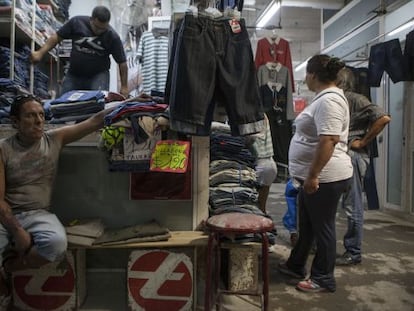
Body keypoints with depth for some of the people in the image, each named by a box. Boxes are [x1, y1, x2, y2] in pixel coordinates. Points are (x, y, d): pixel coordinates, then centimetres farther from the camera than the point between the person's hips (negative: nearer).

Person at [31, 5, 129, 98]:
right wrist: (40, 53, -1)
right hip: (73, 74, 3)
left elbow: (122, 62, -10)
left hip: (98, 75, -3)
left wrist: (124, 87, -11)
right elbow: (57, 37, 3)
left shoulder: (113, 37, -13)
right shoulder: (76, 22, -8)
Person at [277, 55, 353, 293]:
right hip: (315, 177, 10)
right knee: (306, 225, 20)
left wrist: (313, 175, -26)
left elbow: (328, 141, -28)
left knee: (322, 227, 4)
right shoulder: (325, 97, 15)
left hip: (325, 178, -10)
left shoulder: (329, 100, -19)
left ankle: (324, 279, 20)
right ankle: (296, 265, 36)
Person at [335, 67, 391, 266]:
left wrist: (363, 142, -14)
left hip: (353, 158, -8)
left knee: (352, 207, 0)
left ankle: (353, 253, 12)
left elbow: (383, 118, -20)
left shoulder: (356, 100, -8)